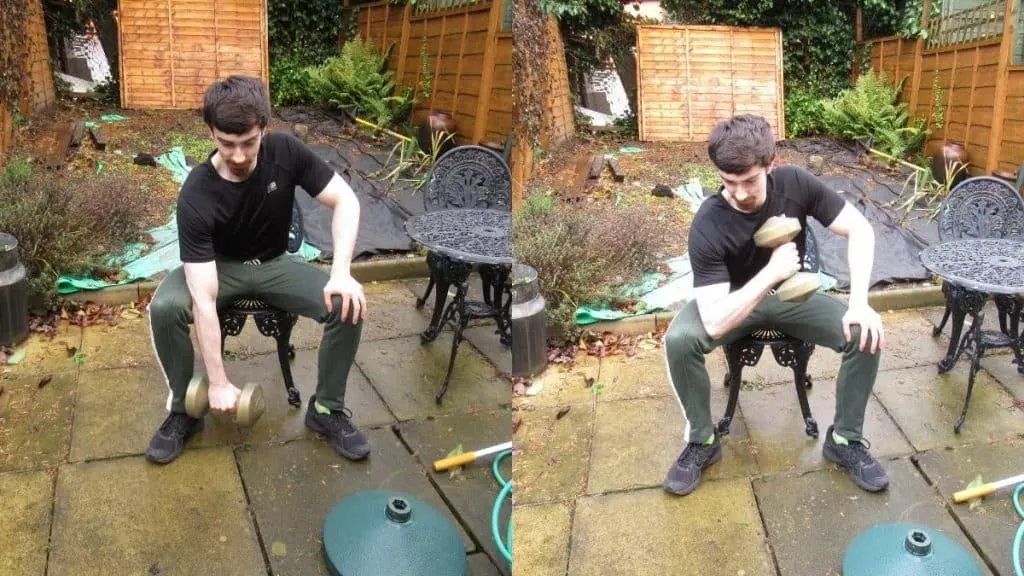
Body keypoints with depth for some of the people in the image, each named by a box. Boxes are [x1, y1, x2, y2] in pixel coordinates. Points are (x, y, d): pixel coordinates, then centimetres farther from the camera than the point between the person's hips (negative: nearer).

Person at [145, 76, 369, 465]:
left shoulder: (285, 152, -22)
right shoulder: (196, 196, -29)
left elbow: (345, 200, -14)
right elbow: (203, 300, -31)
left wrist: (341, 272, -30)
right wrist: (218, 383, -30)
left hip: (273, 264, 2)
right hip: (220, 268, -2)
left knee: (348, 306, -23)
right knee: (164, 309, -32)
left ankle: (326, 408, -2)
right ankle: (183, 409, -6)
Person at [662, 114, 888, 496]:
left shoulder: (795, 184, -21)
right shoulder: (708, 225, -31)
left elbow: (860, 230, -12)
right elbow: (715, 324, -38)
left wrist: (859, 302, -24)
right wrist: (772, 272, -40)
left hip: (791, 296, 3)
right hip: (737, 301, -3)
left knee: (867, 336, -20)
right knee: (678, 340, -32)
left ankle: (845, 440, 3)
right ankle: (701, 441, -8)